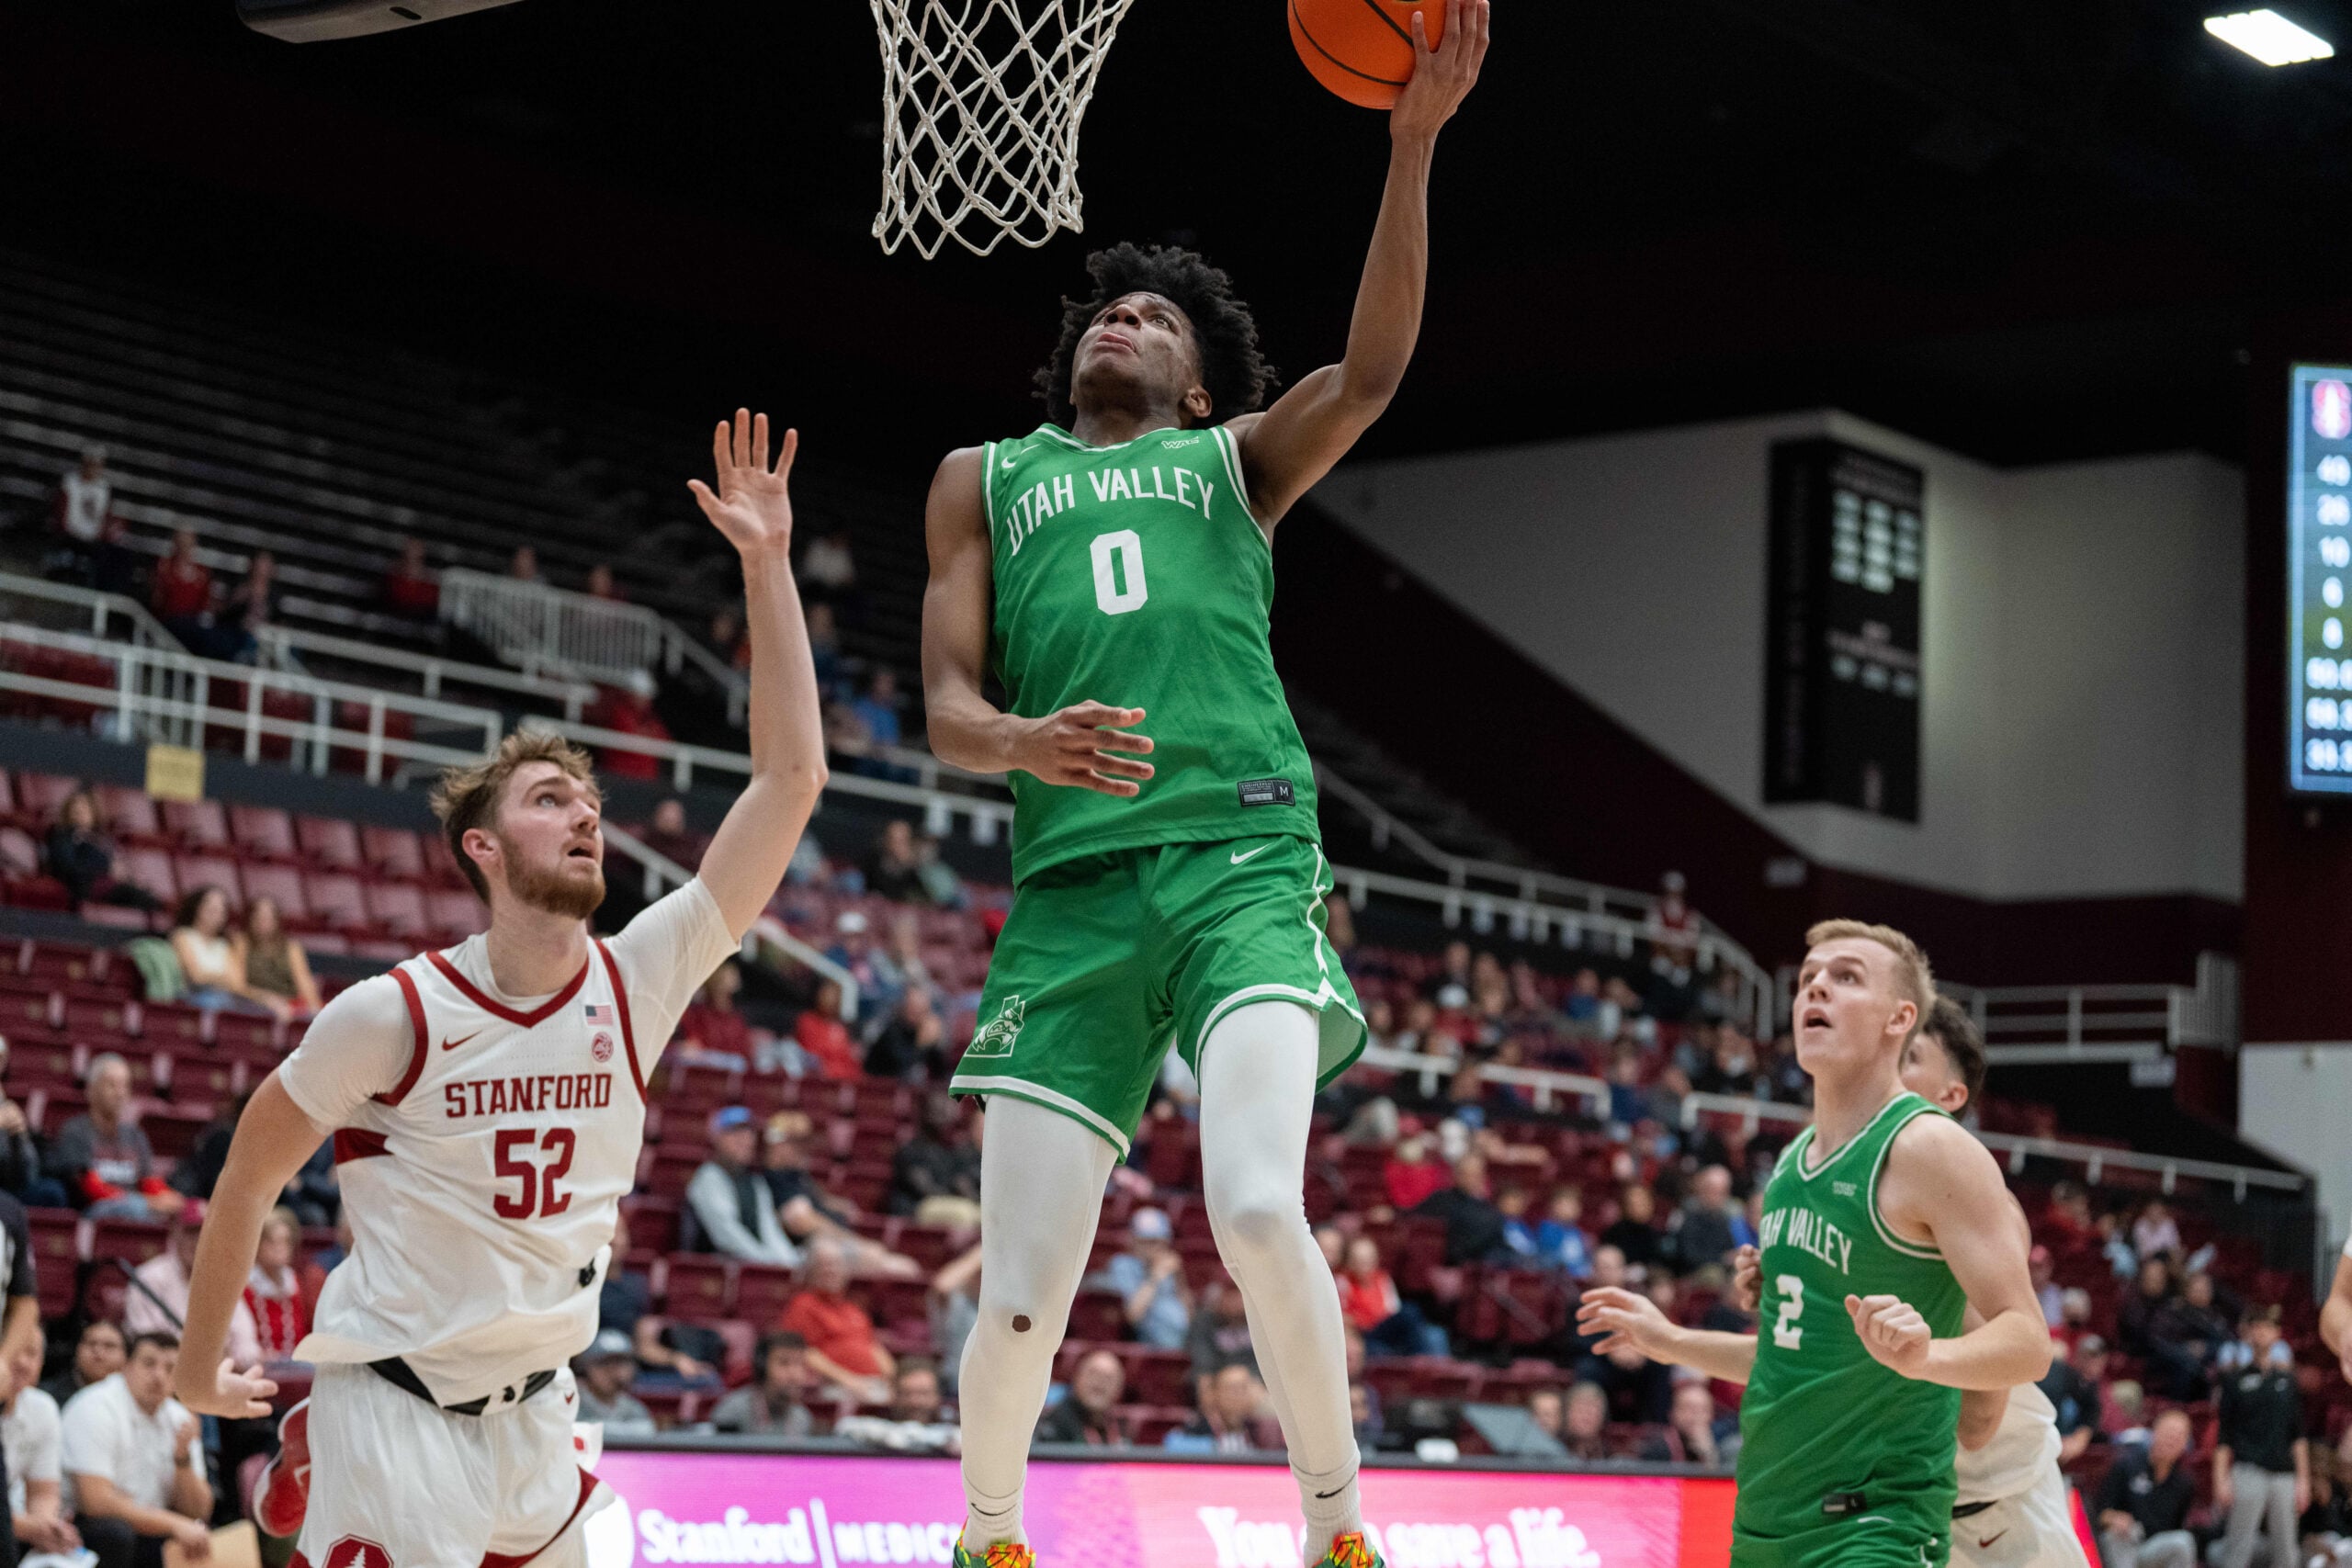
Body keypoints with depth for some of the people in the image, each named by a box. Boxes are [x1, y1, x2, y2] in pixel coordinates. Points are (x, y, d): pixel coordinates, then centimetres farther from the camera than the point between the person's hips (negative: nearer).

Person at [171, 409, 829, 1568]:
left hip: (532, 1414, 5)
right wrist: (200, 1366, 8)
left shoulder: (641, 980, -3)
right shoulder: (394, 1014, -13)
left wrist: (767, 563, -9)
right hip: (390, 1411, -5)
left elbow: (790, 777, -6)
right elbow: (249, 1176, 1)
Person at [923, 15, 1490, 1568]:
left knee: (1257, 1202, -23)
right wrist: (1020, 740, -12)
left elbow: (1370, 369, 4)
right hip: (1072, 875, 1)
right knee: (1022, 1290, -5)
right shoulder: (987, 479, 25)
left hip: (1244, 850, -1)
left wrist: (1412, 144, -8)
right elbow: (946, 705, 13)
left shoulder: (1236, 457, 23)